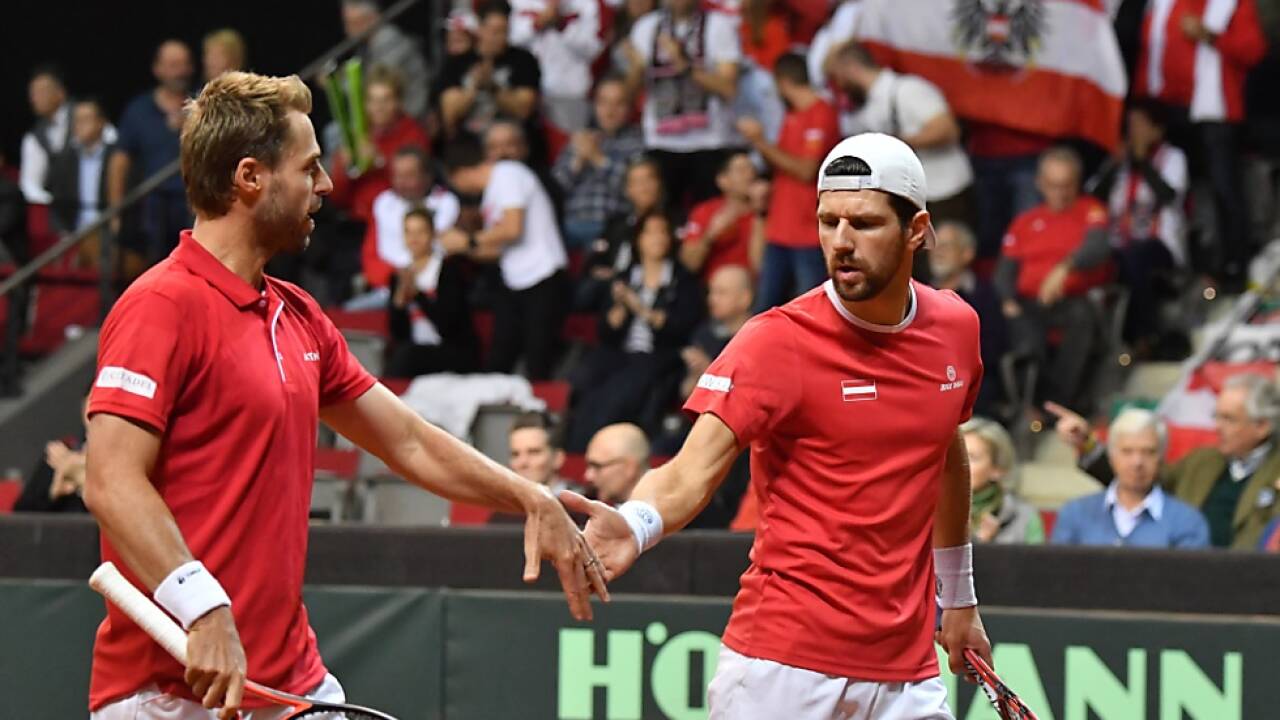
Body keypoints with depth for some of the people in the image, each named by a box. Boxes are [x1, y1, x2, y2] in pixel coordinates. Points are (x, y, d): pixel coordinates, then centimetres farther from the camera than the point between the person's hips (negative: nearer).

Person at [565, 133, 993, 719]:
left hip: (905, 670, 5)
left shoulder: (956, 328, 6)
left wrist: (958, 596, 31)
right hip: (781, 664, -5)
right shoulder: (776, 342, -10)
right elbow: (691, 473, -22)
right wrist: (636, 524, -43)